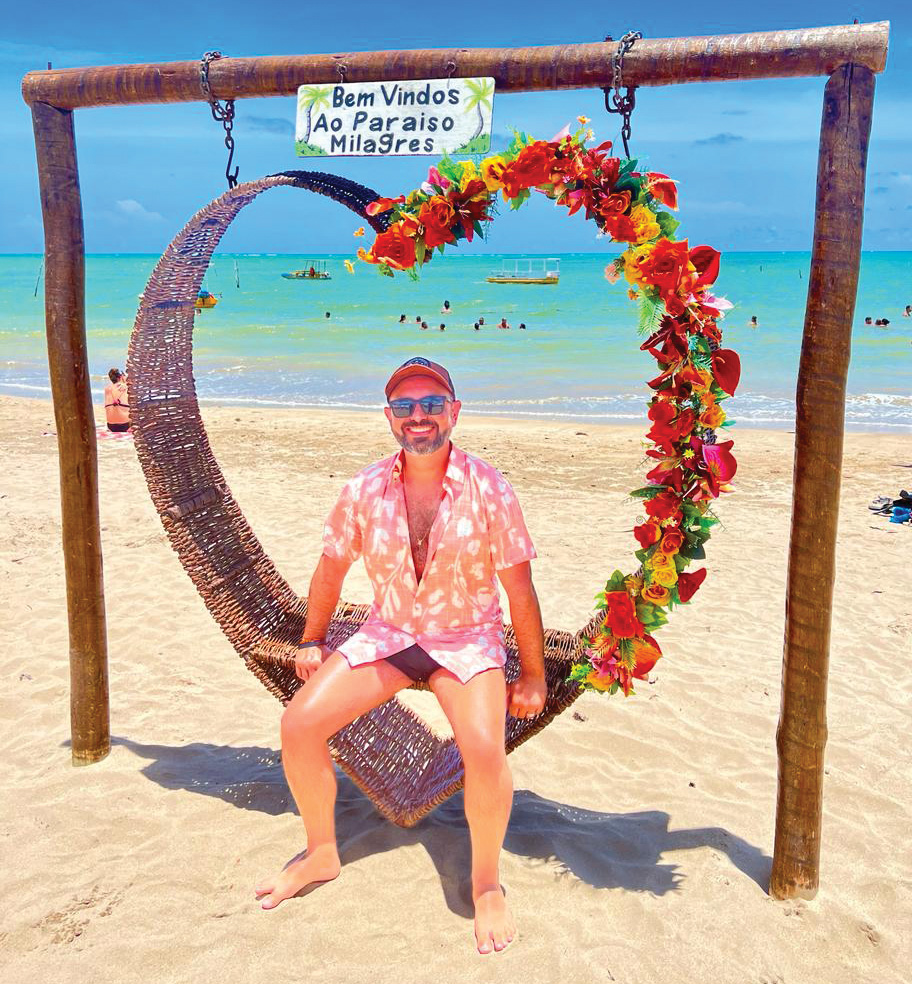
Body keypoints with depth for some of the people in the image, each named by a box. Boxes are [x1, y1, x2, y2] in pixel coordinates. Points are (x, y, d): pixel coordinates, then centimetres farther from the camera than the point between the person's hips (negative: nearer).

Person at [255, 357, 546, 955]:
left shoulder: (488, 490, -16)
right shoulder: (364, 491, -7)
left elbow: (520, 589, -9)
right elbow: (331, 569, 9)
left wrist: (534, 677, -5)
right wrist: (312, 643, 15)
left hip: (468, 639, -3)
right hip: (387, 634, 4)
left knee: (484, 750, -29)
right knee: (299, 726, -9)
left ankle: (487, 882, 1)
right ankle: (322, 854, 18)